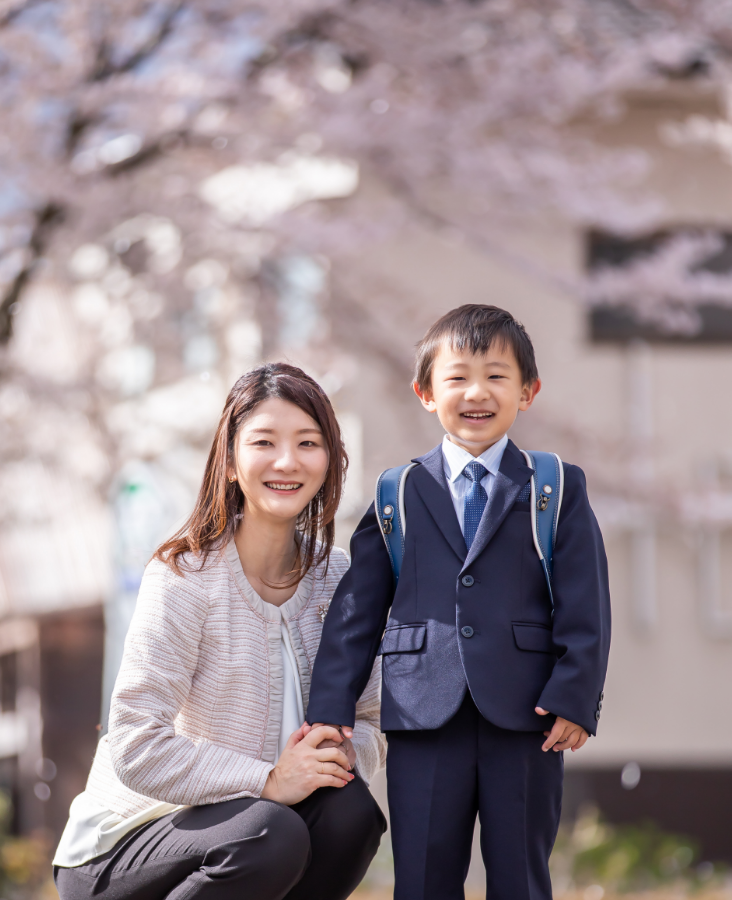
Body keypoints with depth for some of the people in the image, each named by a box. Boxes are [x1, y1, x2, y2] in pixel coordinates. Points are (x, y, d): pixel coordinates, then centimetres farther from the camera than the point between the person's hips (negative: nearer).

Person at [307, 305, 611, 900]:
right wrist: (332, 708, 3)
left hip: (524, 717, -1)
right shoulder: (399, 495, 10)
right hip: (423, 717, 1)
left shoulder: (558, 489, 7)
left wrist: (574, 698, -8)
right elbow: (356, 607, 9)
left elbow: (585, 605, 2)